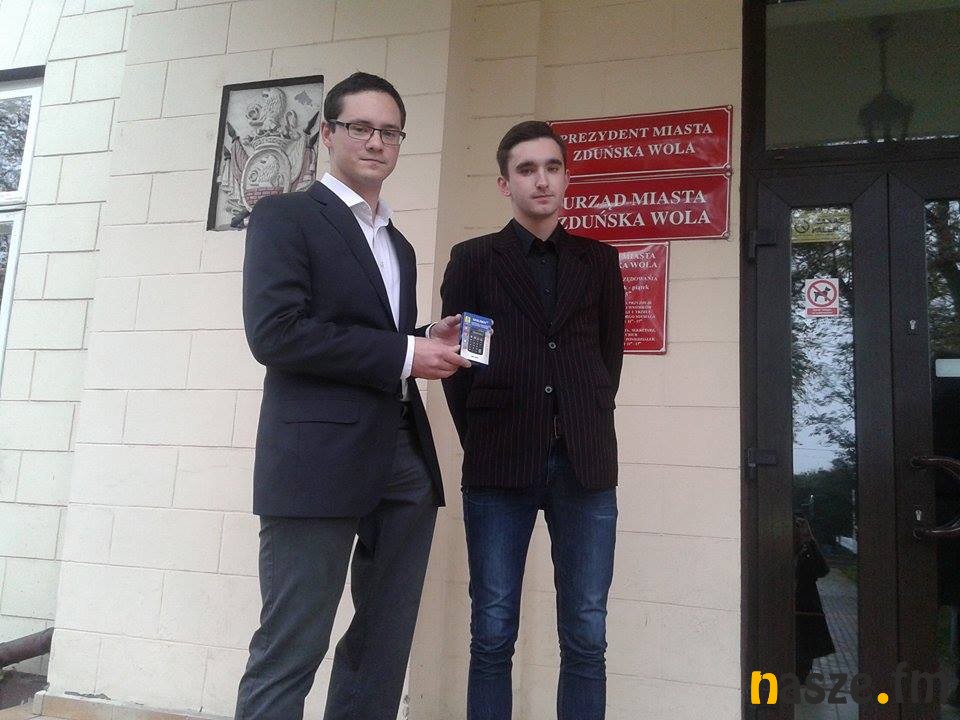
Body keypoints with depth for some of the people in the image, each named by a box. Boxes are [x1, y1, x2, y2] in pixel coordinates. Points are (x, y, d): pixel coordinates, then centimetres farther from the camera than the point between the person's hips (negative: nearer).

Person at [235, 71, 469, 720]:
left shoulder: (399, 246, 22)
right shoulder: (284, 216, 0)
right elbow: (275, 331, -14)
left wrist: (428, 346, 4)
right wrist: (402, 354, -13)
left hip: (405, 461, 7)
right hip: (320, 460, -7)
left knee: (384, 652, 12)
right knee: (290, 653, -1)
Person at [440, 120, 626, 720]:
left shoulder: (599, 260, 14)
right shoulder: (473, 260, 9)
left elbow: (609, 356, 13)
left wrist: (580, 431, 5)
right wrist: (485, 442, 0)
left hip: (584, 462, 2)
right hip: (500, 464, -1)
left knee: (586, 636, 4)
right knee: (492, 635, 5)